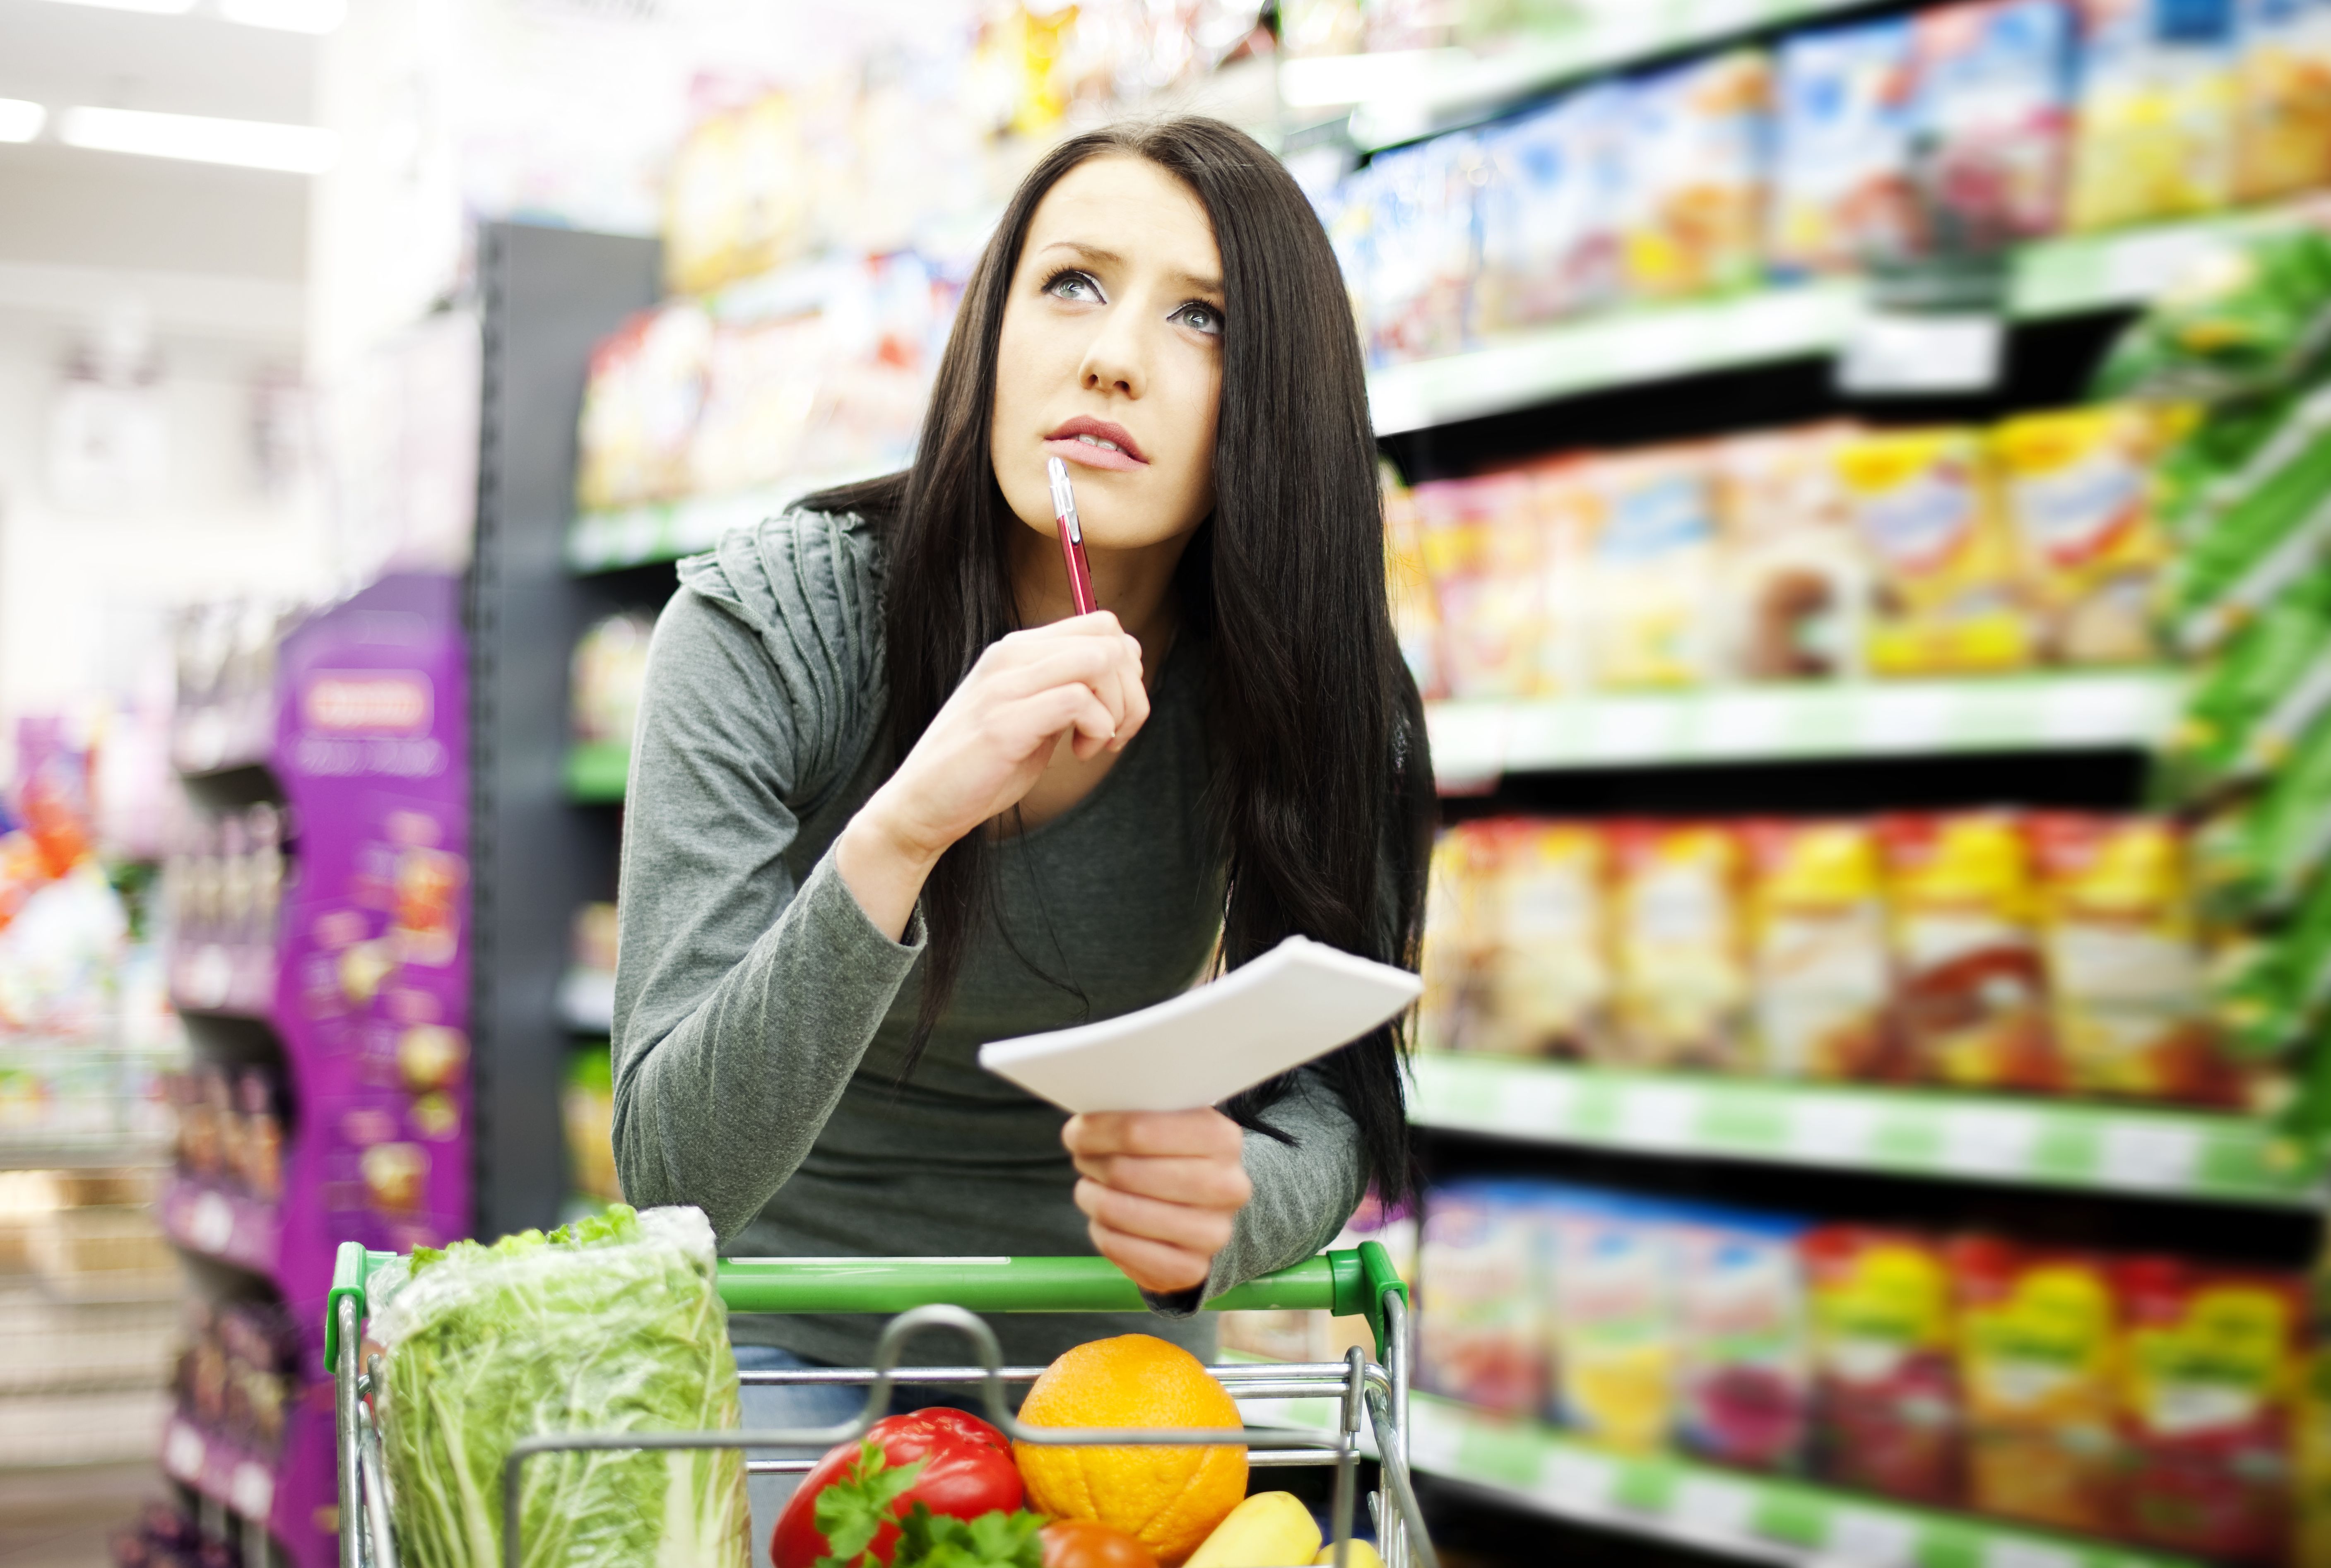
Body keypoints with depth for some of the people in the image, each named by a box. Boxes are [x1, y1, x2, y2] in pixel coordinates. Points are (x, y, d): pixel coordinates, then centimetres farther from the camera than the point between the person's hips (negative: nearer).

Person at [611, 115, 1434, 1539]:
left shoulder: (1313, 696, -15)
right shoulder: (764, 629, -22)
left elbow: (1326, 1101, -8)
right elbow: (674, 1175, -27)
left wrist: (1225, 1209, -32)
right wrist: (898, 835, -42)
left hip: (1108, 1340, 2)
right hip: (798, 1324, -2)